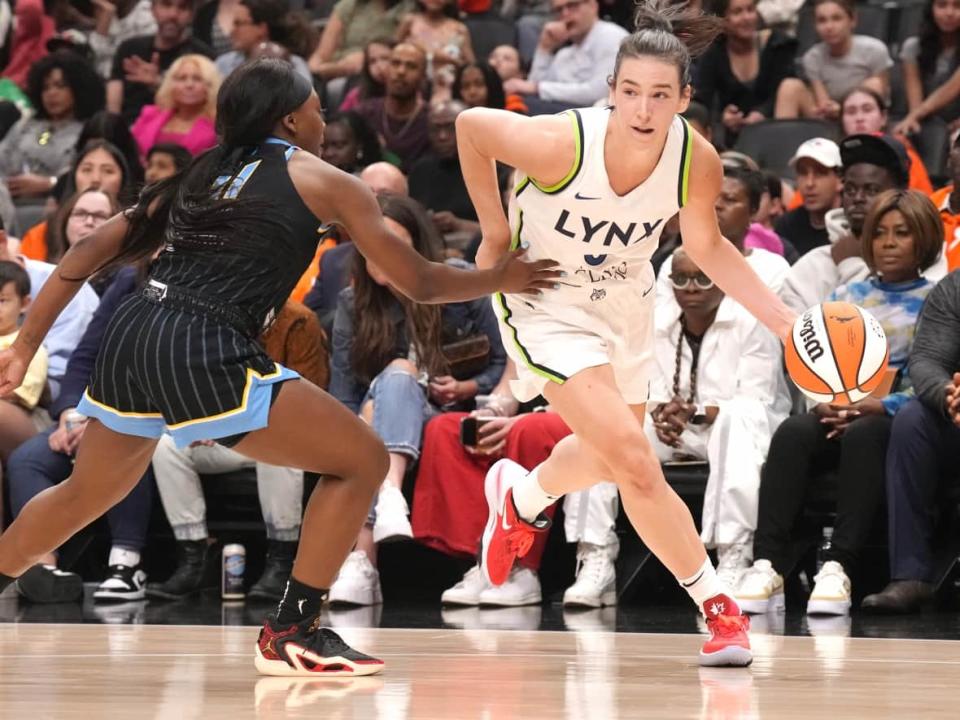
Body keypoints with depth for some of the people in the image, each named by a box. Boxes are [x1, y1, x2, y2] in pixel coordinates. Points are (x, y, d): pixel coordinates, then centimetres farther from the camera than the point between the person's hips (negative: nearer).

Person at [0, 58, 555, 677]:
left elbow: (93, 251, 18)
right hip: (205, 354, -7)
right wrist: (500, 279, 29)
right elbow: (420, 283, 12)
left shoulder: (200, 175, 24)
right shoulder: (323, 182, 9)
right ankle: (292, 635, 5)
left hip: (130, 340, 7)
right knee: (363, 461, 6)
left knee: (87, 491, 31)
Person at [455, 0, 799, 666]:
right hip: (547, 303, -5)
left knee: (609, 457, 25)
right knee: (635, 462, -18)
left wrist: (783, 319, -11)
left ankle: (522, 497, 58)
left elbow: (706, 246, -2)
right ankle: (719, 609, -3)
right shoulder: (562, 143, -34)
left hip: (624, 299, 5)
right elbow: (470, 125, -16)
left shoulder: (698, 162, -22)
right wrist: (495, 232, -8)